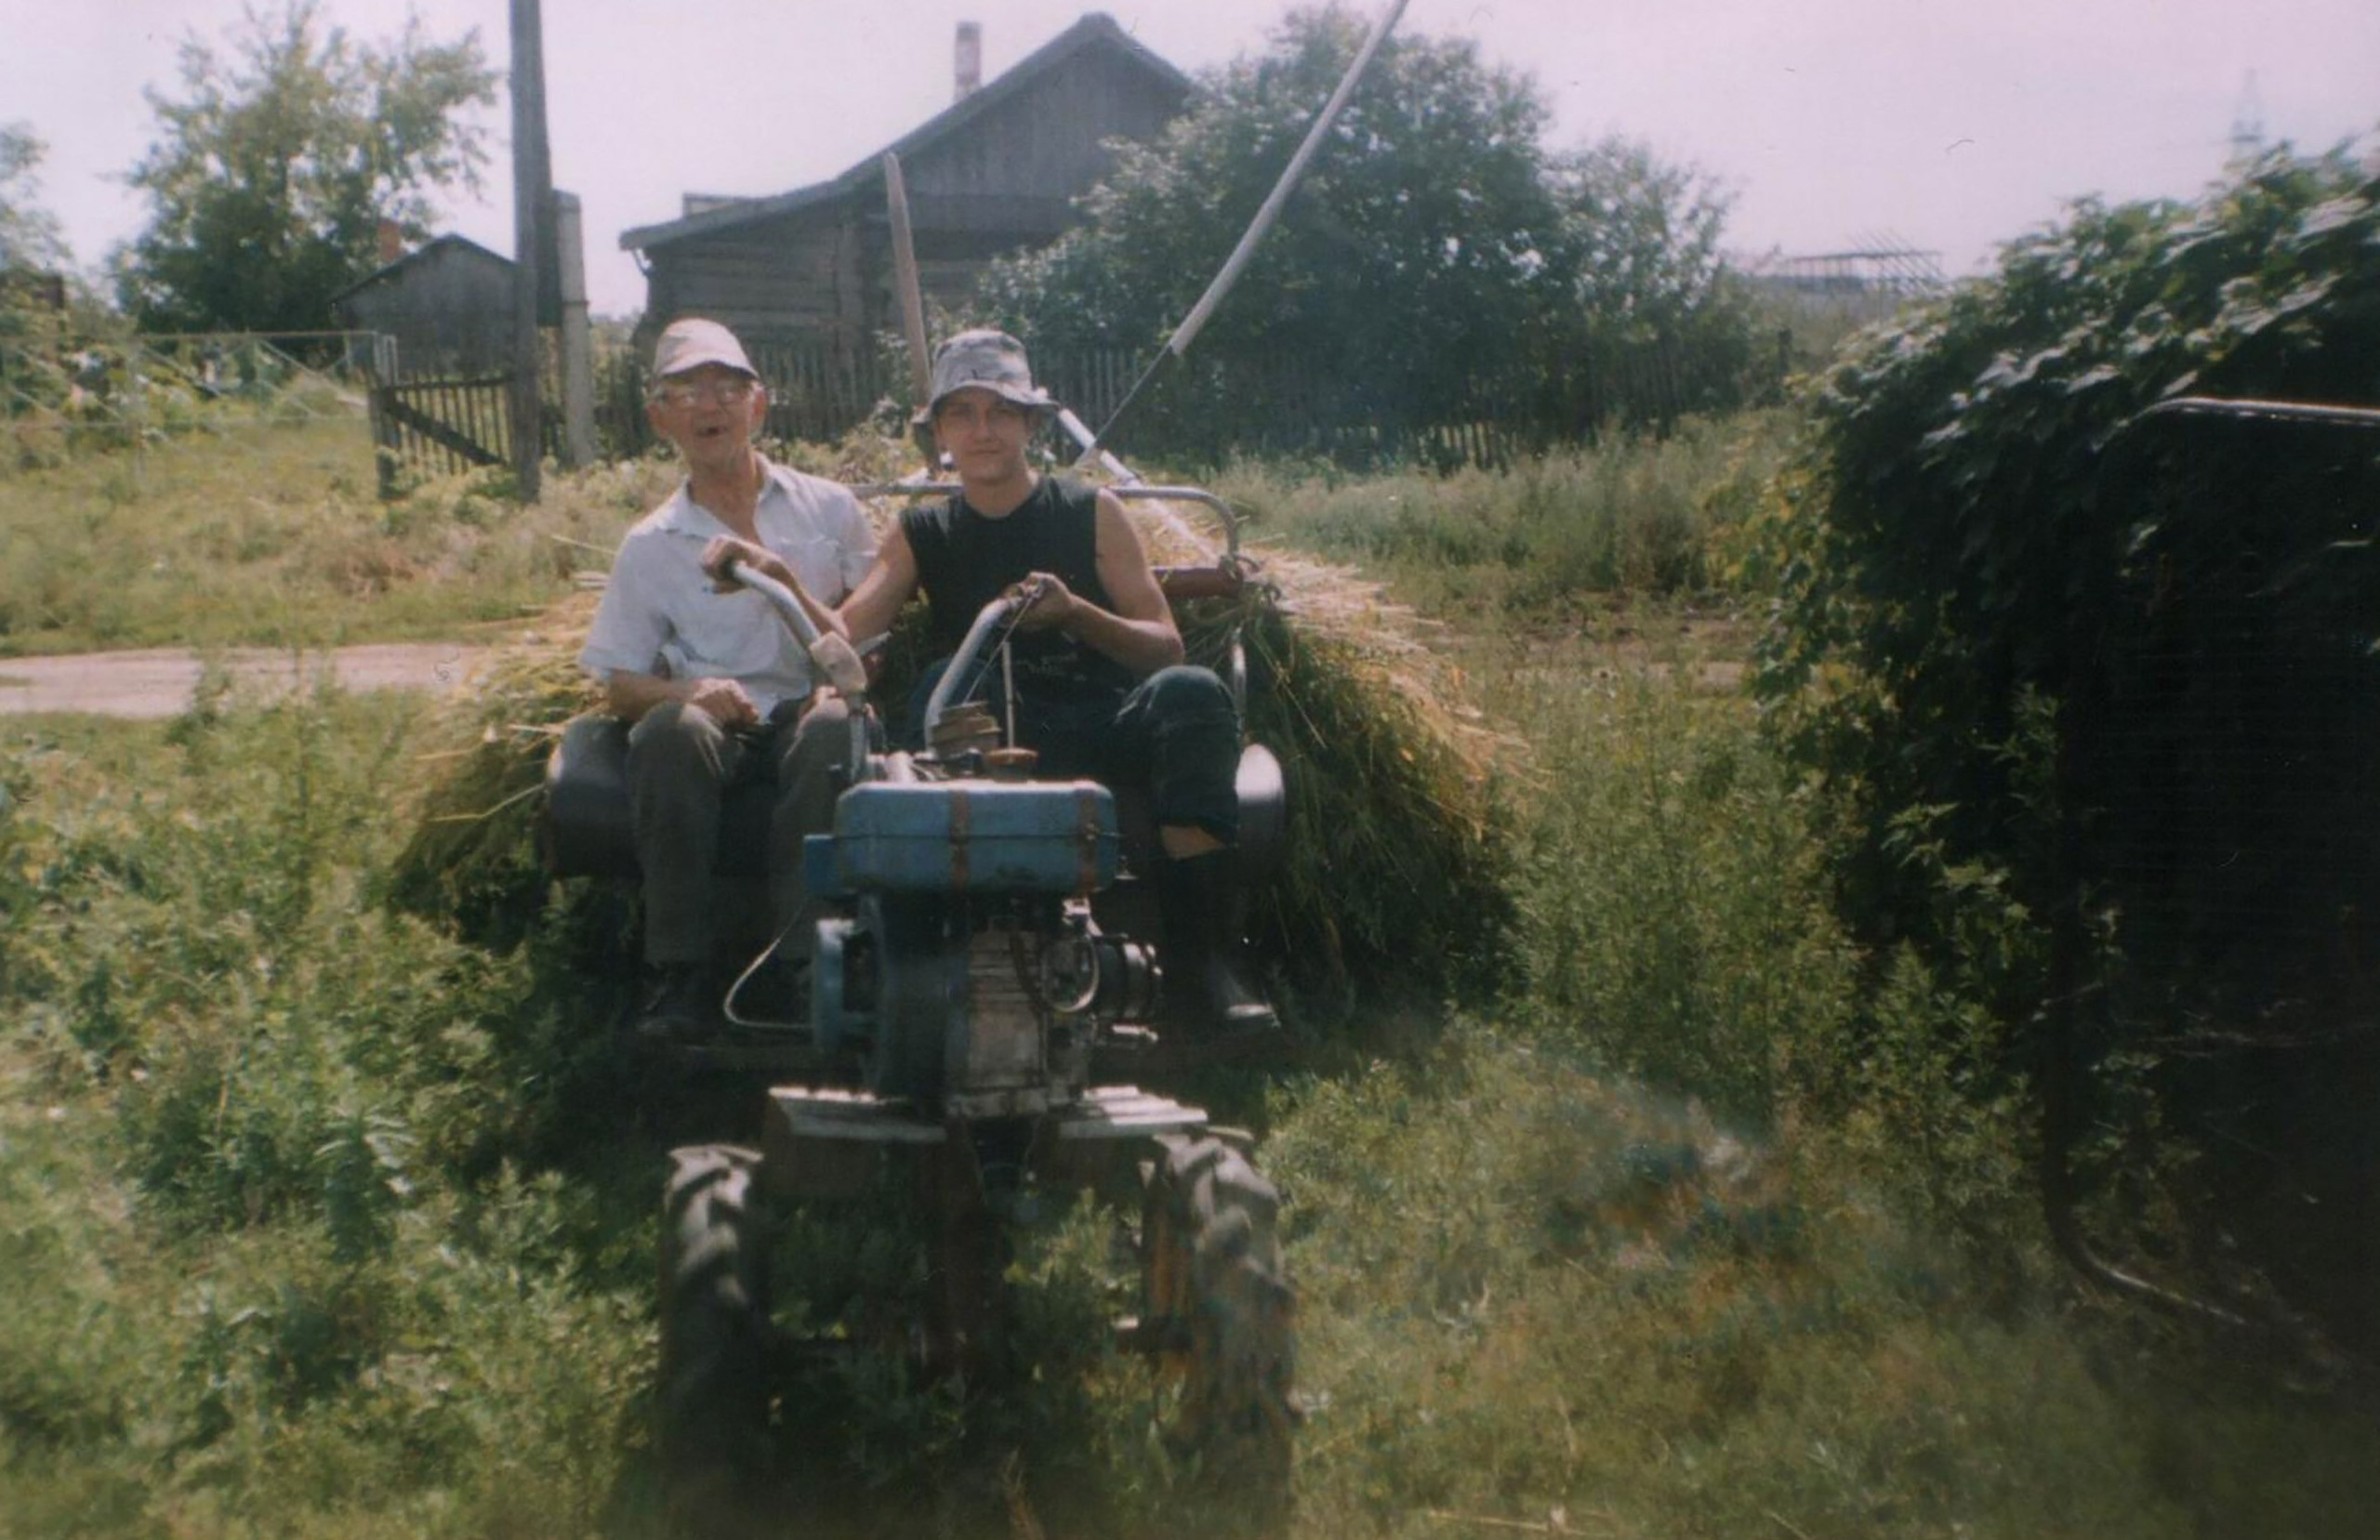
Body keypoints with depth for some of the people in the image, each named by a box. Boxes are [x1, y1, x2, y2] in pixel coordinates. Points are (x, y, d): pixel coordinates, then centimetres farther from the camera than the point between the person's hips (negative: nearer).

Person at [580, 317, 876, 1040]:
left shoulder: (829, 508, 14)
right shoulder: (650, 546, 12)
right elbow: (620, 685, 7)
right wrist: (692, 691, -15)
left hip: (809, 709, 0)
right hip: (718, 721, 0)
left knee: (837, 726, -36)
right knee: (672, 728, -36)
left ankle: (803, 961, -32)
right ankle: (679, 972, -29)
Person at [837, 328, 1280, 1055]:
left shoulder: (1091, 512, 13)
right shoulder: (924, 534, 17)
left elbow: (1166, 647, 6)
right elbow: (843, 634, 0)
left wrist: (1073, 613, -12)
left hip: (1109, 732, 0)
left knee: (1191, 693, -32)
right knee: (953, 677, -33)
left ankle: (1200, 963, -35)